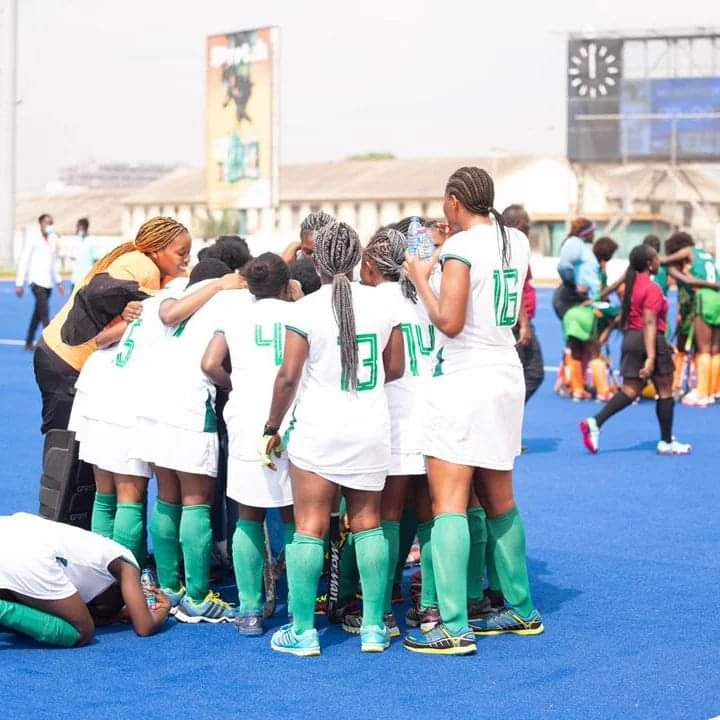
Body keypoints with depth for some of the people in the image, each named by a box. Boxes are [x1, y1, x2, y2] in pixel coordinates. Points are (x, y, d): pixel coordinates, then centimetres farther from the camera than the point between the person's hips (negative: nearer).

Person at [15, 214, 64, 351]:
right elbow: (23, 261, -6)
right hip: (36, 280, -6)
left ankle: (29, 342, 22)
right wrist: (19, 283, -8)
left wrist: (58, 281, 17)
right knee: (45, 313, -14)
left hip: (48, 282, 6)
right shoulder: (33, 239, -7)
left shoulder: (53, 239, 9)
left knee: (38, 314, 12)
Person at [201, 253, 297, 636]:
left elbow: (210, 364, 1)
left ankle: (249, 611, 6)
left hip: (248, 422, 1)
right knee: (295, 518, 9)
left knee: (248, 518, 9)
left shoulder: (235, 318, 12)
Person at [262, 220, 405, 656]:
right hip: (372, 431, 4)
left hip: (318, 429, -4)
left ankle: (303, 631, 3)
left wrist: (273, 426, 1)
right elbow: (395, 369, 9)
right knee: (368, 524, 12)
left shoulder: (307, 308, -10)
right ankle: (374, 627, 13)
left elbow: (289, 376, -11)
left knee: (310, 529, 1)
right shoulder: (381, 302, 1)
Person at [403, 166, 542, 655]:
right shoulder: (517, 242, 8)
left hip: (464, 380, -8)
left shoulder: (460, 246, -14)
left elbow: (449, 322, -20)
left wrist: (421, 278, -6)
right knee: (499, 502, 18)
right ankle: (521, 610, 26)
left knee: (449, 502, -8)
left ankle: (454, 628, -13)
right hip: (507, 376, 8)